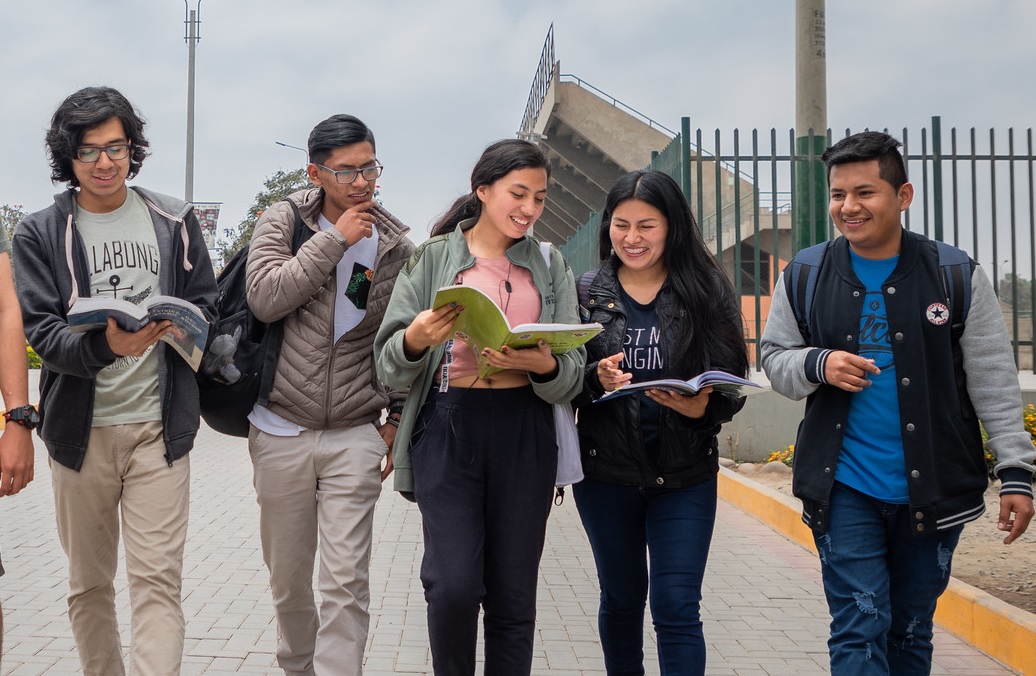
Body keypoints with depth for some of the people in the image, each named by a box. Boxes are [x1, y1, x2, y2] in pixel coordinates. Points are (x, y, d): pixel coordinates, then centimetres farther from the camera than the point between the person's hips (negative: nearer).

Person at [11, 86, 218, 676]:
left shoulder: (176, 221, 6)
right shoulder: (40, 233, 3)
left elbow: (207, 306, 9)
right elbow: (41, 330, -6)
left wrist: (176, 323, -15)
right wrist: (105, 345, -27)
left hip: (158, 426, -1)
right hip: (80, 428, 1)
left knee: (158, 581, -5)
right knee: (88, 584, 12)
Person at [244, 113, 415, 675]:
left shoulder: (396, 245, 4)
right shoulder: (282, 221, 0)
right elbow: (264, 298, -18)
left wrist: (397, 420, 6)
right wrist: (336, 238, -15)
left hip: (357, 435, 0)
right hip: (281, 432, 1)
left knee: (345, 582, -7)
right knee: (287, 577, 14)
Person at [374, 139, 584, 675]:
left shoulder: (550, 267, 13)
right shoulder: (433, 258, 7)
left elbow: (572, 374, 6)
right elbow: (390, 366, 2)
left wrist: (545, 367, -16)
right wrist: (415, 342, -20)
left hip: (524, 433, 2)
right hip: (448, 426, -2)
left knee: (513, 594, 5)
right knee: (453, 585, -11)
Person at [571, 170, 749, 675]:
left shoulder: (707, 290, -2)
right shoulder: (586, 292, 1)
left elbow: (733, 381, -3)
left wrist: (702, 407, -24)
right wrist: (596, 379, -20)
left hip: (685, 472, -2)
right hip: (605, 470, 2)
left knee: (677, 608, -3)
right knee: (620, 599, 16)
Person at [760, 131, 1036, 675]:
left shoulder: (956, 275, -2)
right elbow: (775, 358, 8)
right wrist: (817, 365, -14)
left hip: (934, 489, 0)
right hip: (844, 489, 0)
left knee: (911, 632, 13)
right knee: (859, 630, -4)